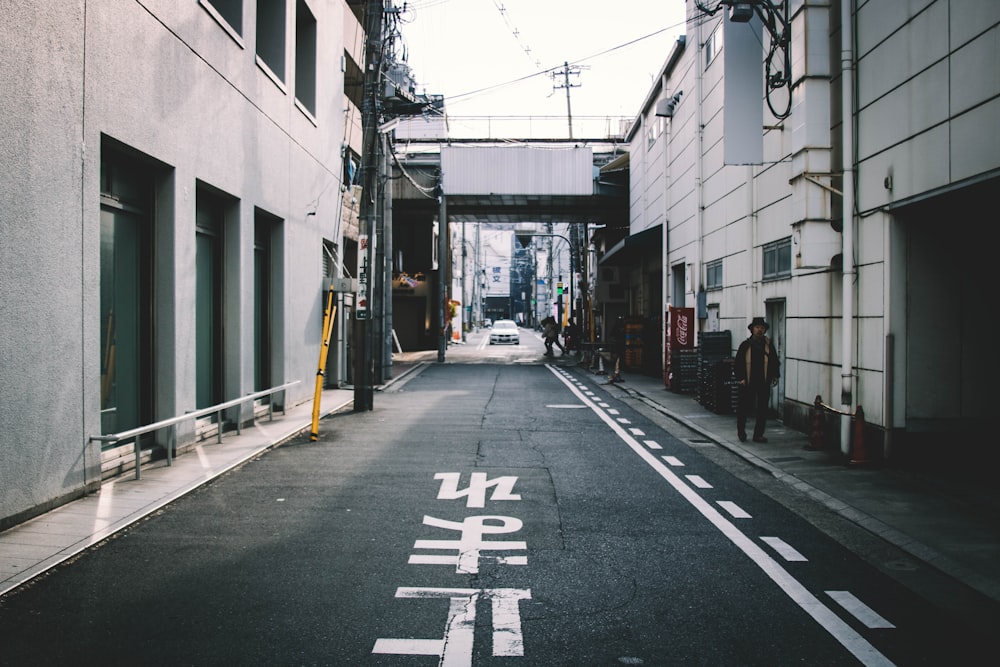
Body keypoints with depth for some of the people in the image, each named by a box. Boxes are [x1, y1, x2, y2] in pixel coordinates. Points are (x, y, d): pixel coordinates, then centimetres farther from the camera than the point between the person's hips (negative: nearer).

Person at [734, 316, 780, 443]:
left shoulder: (768, 345, 8)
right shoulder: (745, 345, 0)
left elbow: (774, 362, 15)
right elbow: (737, 363, 1)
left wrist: (775, 376, 5)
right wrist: (740, 378, -6)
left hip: (764, 383, 2)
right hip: (748, 383, -2)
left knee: (763, 409, 3)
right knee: (745, 408, 2)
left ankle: (758, 435, 12)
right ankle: (741, 431, 22)